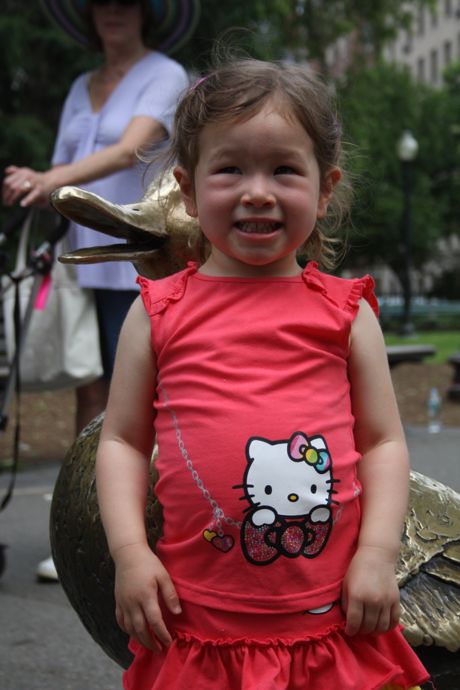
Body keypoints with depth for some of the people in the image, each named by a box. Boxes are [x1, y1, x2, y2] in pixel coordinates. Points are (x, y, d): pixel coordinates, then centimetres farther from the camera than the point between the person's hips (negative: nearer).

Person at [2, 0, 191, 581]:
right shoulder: (81, 89, 19)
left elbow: (129, 151, -19)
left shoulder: (165, 76, -1)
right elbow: (59, 176, 15)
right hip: (84, 260, 6)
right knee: (91, 393, 3)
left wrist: (52, 180, -33)